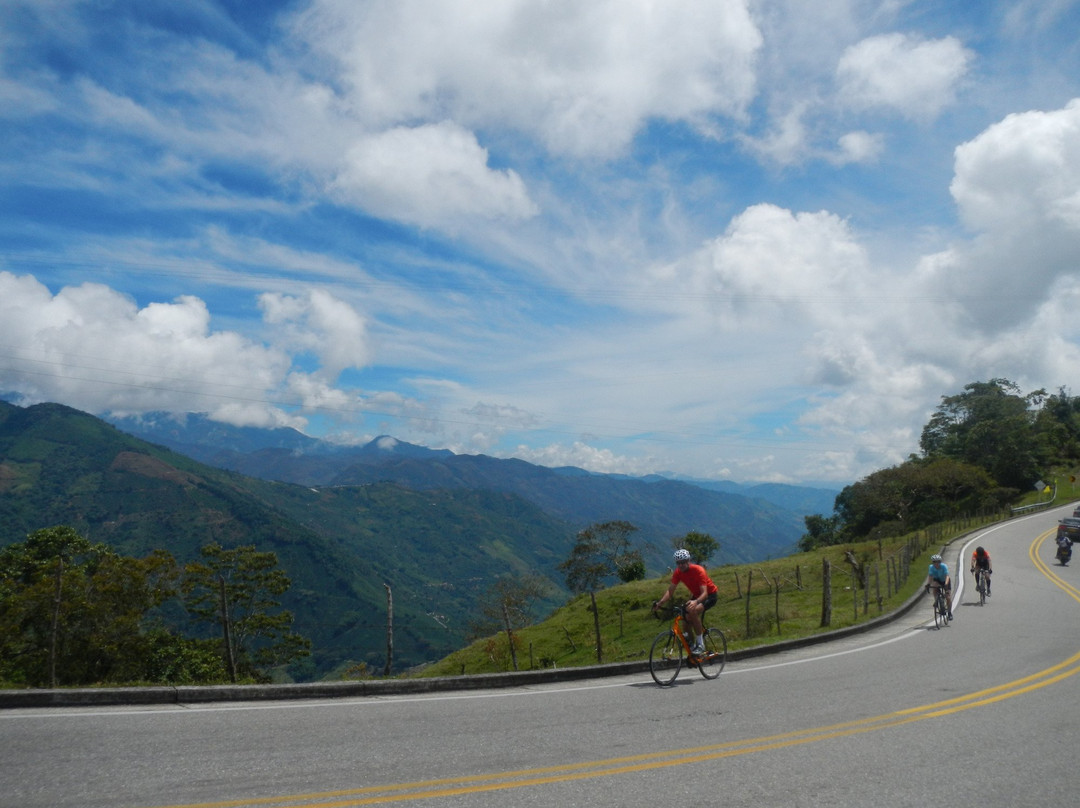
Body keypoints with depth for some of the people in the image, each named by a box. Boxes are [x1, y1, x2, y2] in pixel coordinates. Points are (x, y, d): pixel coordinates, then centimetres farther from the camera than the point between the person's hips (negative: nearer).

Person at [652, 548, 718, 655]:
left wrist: (695, 602, -57)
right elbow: (670, 590, -12)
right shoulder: (678, 573, -12)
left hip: (710, 595, -7)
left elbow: (704, 593, -36)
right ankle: (693, 645, 15)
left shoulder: (698, 570, -30)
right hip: (696, 595, 7)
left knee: (693, 611, -32)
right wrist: (659, 603, -28)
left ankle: (700, 644, -21)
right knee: (686, 619, -8)